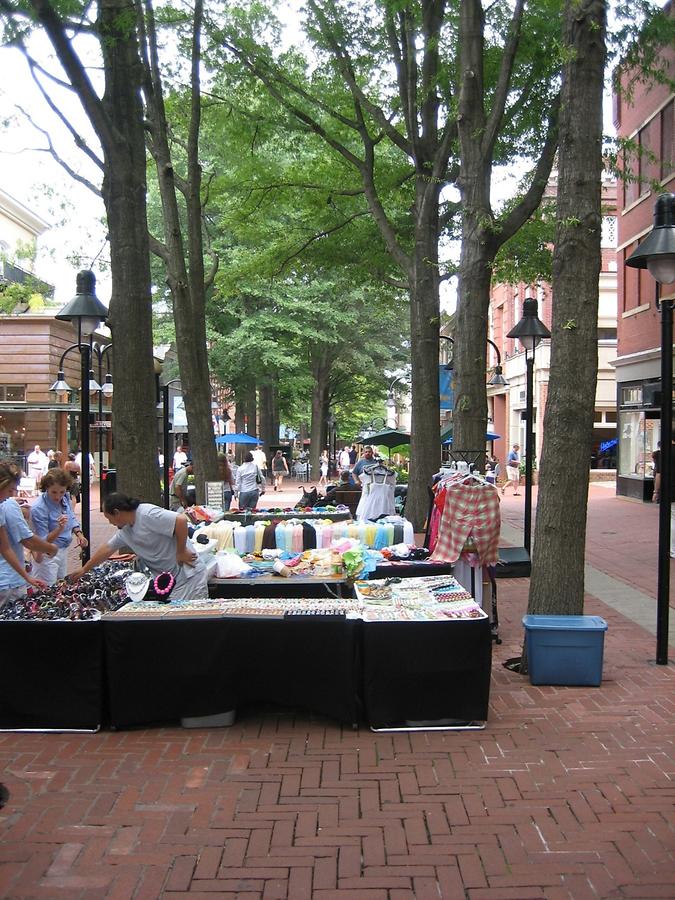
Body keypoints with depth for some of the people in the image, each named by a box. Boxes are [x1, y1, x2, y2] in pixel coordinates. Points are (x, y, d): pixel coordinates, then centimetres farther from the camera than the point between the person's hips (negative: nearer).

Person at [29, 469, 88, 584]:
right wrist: (60, 528, -38)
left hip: (63, 551, 7)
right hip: (47, 555, -7)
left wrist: (79, 534, -5)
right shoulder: (39, 508, -25)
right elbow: (43, 541, -22)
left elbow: (72, 517, 13)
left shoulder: (64, 498, -6)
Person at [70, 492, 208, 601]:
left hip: (188, 575, -9)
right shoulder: (125, 530, 13)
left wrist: (181, 552, -18)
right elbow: (107, 549, 27)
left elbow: (181, 520, -27)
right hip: (169, 579, 9)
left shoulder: (147, 514, -17)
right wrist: (84, 569, 35)